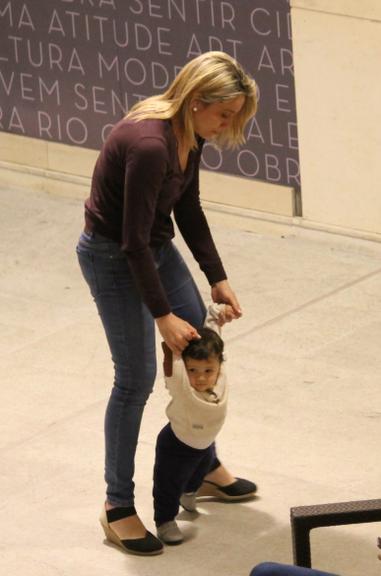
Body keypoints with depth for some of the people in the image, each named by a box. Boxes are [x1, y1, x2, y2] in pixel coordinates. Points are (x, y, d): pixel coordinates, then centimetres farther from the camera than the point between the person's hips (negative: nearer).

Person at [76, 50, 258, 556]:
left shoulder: (189, 134, -6)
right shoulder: (149, 144, -33)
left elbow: (188, 211, 7)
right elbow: (133, 240, -28)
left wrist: (218, 278, 4)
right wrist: (162, 315, -23)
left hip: (155, 246, 9)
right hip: (111, 255, -9)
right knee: (136, 378, -4)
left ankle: (203, 465, 33)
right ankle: (117, 507, 7)